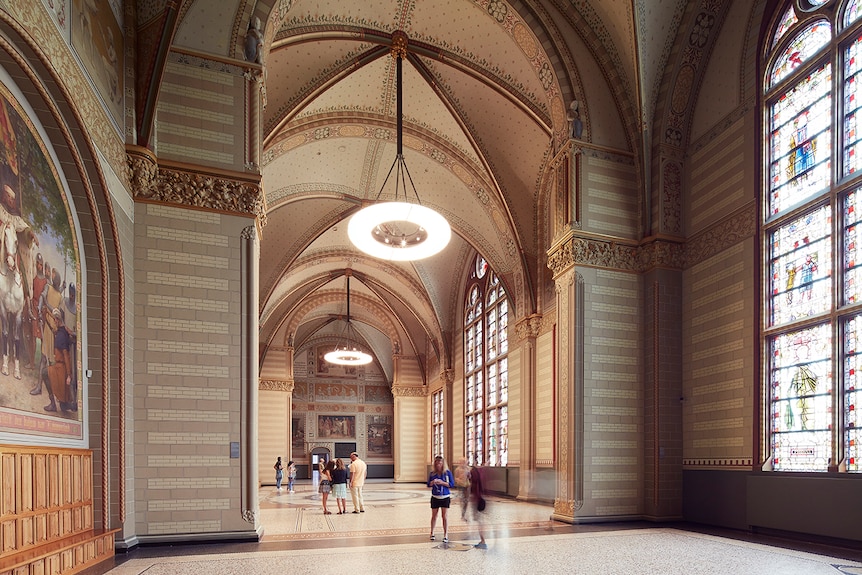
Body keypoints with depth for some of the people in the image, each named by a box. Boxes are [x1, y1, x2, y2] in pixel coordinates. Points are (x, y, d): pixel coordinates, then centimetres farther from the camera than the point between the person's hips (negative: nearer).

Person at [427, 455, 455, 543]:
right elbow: (429, 484, 5)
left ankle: (446, 536, 3)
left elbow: (452, 484, -7)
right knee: (434, 516, 12)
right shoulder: (432, 473, 1)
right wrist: (433, 482, -17)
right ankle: (432, 533, 28)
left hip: (445, 497, -2)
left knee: (445, 516, -3)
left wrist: (442, 482, -18)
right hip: (435, 497, 2)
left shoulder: (447, 472, -5)